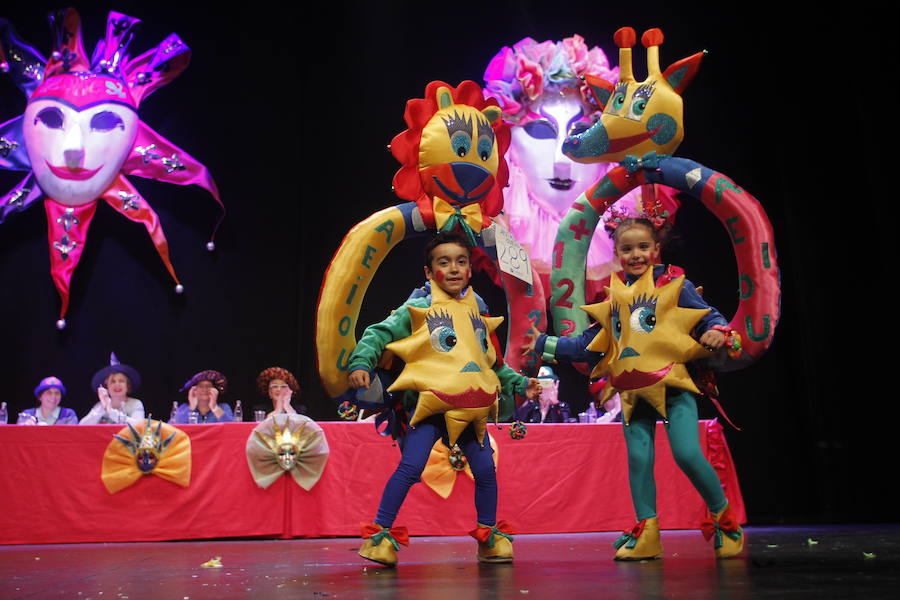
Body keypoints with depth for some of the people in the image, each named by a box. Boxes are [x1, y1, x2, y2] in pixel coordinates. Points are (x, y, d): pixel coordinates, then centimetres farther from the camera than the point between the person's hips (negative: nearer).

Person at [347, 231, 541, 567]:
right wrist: (360, 364, -17)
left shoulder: (478, 315, 17)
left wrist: (520, 384, 19)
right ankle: (380, 534, -2)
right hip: (430, 404, -4)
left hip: (471, 409, 5)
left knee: (485, 469, 5)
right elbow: (378, 334, -1)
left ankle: (489, 535, 25)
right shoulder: (418, 309, 2)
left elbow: (493, 363, 26)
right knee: (411, 466, -15)